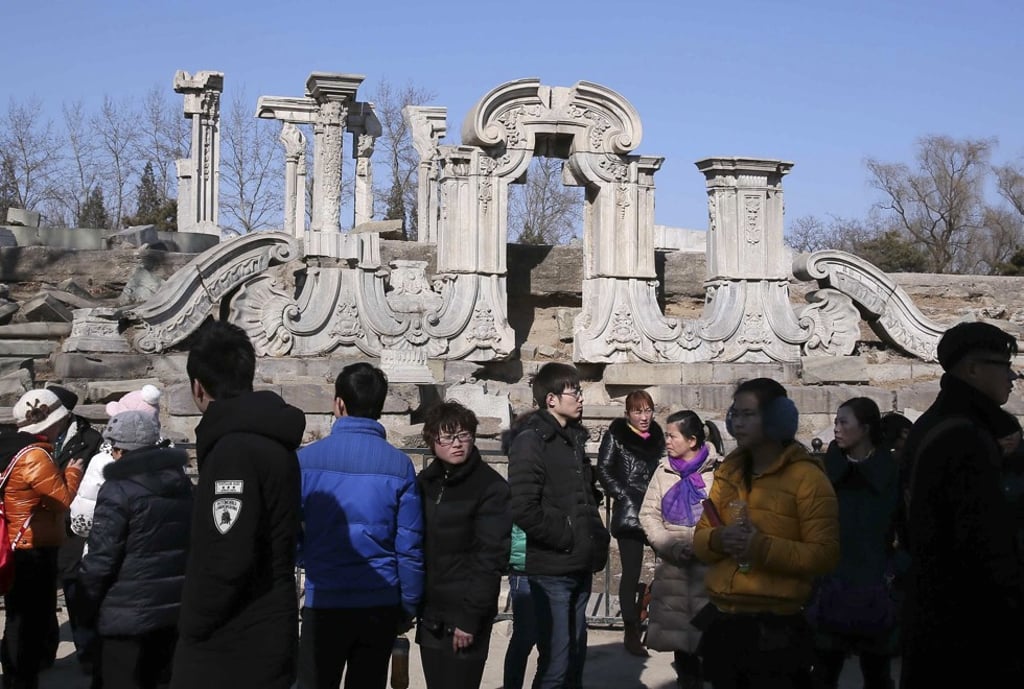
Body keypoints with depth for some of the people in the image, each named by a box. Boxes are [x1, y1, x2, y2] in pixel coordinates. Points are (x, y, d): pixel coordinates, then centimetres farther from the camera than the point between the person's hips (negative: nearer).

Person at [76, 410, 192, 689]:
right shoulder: (182, 483, 8)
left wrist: (87, 607, -5)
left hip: (128, 613, -7)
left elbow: (101, 557, -16)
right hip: (175, 606, 7)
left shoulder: (119, 490, -15)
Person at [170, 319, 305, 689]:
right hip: (263, 639, 9)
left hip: (229, 648, -9)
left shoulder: (234, 447, -19)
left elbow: (226, 559, -26)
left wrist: (192, 627, -11)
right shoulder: (270, 440, 12)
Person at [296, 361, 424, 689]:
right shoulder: (400, 465, -4)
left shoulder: (306, 459, -7)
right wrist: (408, 607, 9)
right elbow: (410, 545, -2)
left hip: (325, 601, -1)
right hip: (381, 604, 2)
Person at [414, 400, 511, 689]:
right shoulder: (425, 482, 9)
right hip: (430, 614, 5)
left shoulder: (491, 487, -8)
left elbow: (490, 557, -12)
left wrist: (470, 616, -16)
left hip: (464, 614, -5)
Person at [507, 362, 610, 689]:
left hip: (580, 566, 8)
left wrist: (597, 537, 10)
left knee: (575, 658, 14)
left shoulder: (573, 438, 15)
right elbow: (523, 508, -21)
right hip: (552, 567, -8)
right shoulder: (531, 440, -11)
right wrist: (564, 538, -14)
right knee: (555, 662, -7)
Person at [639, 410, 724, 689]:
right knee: (678, 632, 10)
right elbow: (649, 513, 7)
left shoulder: (720, 470, -7)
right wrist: (670, 545, -7)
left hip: (709, 565, -5)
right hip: (673, 565, 5)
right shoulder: (664, 470, 9)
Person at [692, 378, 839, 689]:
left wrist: (762, 546, -24)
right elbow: (700, 538, 12)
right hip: (721, 622, 6)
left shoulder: (806, 477, -9)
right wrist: (718, 540, -11)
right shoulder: (727, 472, 12)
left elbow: (825, 554, -15)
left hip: (775, 627, -6)